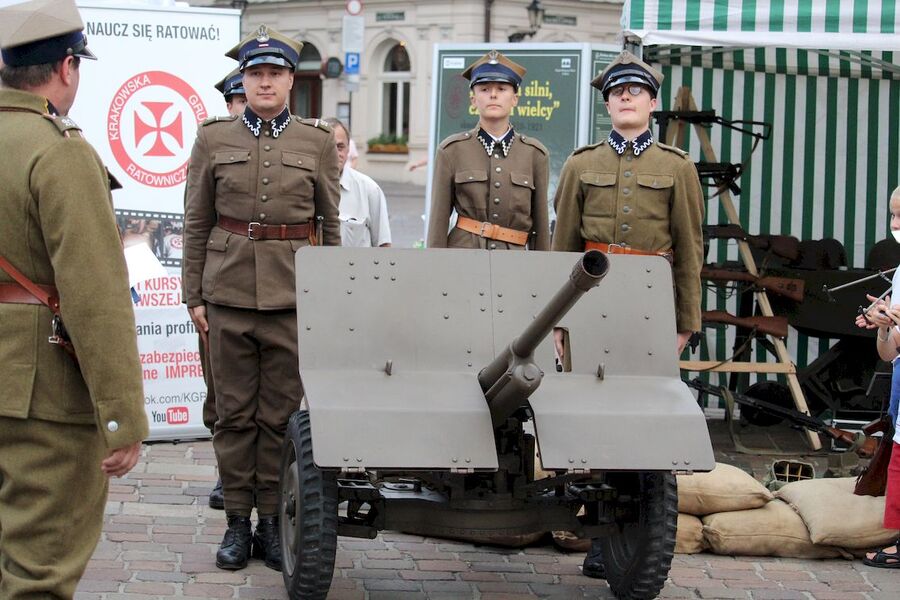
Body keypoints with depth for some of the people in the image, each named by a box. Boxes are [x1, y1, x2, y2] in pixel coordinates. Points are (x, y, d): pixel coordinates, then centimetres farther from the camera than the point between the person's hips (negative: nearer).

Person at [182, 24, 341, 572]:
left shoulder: (318, 141, 6)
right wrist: (194, 295, 3)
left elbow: (330, 224, 11)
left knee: (282, 412, 3)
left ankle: (273, 519, 13)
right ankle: (238, 520, 14)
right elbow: (197, 223, 8)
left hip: (293, 294, 0)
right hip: (229, 290, 0)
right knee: (234, 411, 5)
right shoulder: (214, 138, 6)